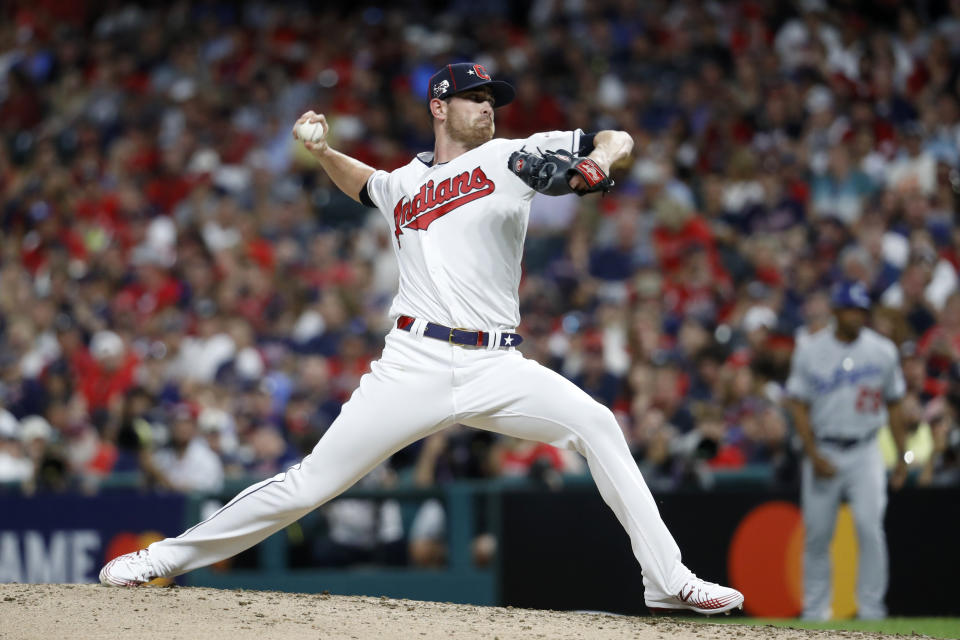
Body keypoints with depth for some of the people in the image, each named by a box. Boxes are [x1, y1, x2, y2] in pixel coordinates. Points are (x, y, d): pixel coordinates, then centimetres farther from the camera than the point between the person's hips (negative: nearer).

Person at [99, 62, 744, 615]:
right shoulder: (403, 185, 17)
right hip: (416, 362, 1)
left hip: (496, 368, -1)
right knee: (309, 483, -4)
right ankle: (169, 556, 7)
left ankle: (667, 579, -16)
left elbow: (617, 140, 6)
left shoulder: (509, 158, 9)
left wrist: (596, 161, -17)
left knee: (597, 425, -22)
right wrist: (322, 150, 24)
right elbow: (362, 182, 43)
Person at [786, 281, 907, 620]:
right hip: (823, 450, 0)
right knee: (817, 534, 3)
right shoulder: (810, 350, -1)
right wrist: (814, 455, -10)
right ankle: (814, 611, 13)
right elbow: (799, 405, 0)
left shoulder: (883, 351, 3)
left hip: (865, 453, 0)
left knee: (869, 526, -14)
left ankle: (871, 610, -9)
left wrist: (902, 458, 7)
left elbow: (893, 405, 11)